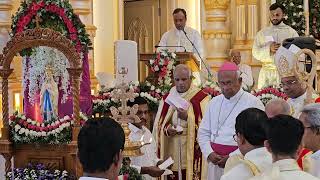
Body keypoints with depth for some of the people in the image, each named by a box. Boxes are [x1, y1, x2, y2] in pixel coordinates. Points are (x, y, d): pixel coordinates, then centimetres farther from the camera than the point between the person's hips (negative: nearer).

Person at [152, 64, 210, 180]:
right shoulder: (167, 98, 11)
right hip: (171, 151, 3)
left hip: (192, 150, -3)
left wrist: (187, 118, -21)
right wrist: (167, 129, -9)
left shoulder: (201, 98, -3)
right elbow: (158, 125, 10)